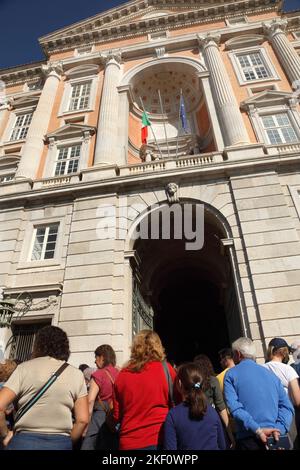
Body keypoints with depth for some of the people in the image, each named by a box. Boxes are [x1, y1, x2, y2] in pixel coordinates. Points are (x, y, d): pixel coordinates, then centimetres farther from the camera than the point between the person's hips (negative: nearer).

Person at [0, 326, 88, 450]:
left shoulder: (25, 368, -1)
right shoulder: (76, 374, 3)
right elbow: (83, 420, 0)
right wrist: (68, 441, 15)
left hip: (24, 441, -1)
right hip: (60, 443, 2)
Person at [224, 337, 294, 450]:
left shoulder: (231, 374, -1)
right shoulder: (271, 374, 12)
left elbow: (234, 407, -15)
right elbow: (287, 406, 2)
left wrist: (258, 430, -16)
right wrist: (279, 429, -7)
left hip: (249, 440, -3)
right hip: (275, 439, 4)